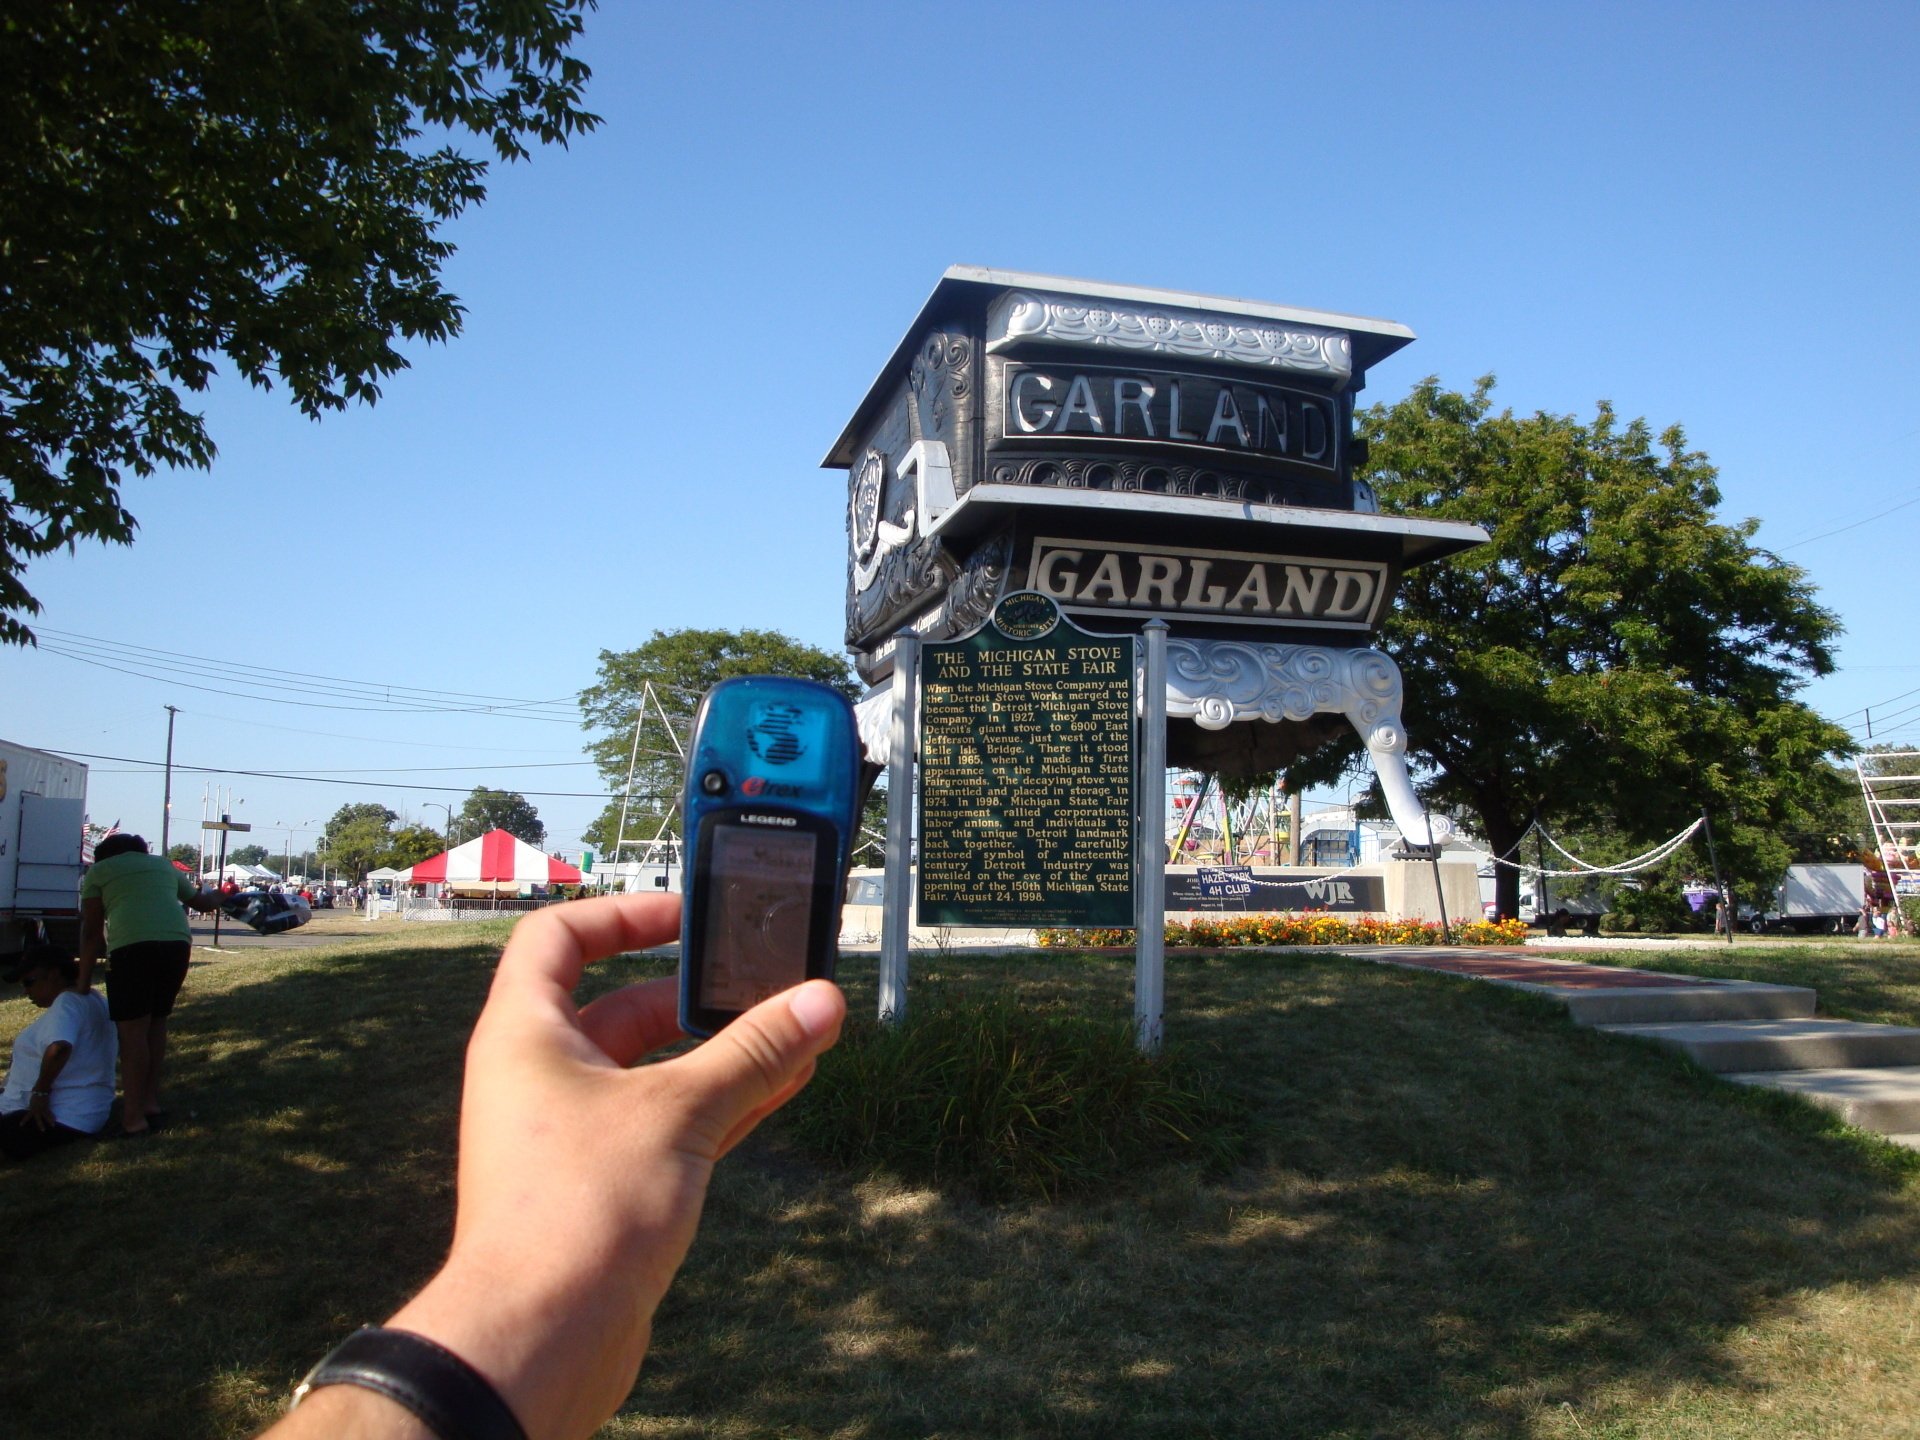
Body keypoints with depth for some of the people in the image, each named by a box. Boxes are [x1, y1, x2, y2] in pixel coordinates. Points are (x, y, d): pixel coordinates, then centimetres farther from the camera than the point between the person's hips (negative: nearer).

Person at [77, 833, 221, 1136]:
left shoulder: (98, 870, 17)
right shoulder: (162, 865, 28)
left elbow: (92, 932, 12)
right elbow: (200, 901, 42)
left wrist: (84, 983, 16)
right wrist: (221, 897, 64)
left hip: (132, 946, -4)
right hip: (177, 942, 4)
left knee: (133, 1031, -2)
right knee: (156, 1022, 18)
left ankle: (133, 1117, -2)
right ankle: (151, 1100, 22)